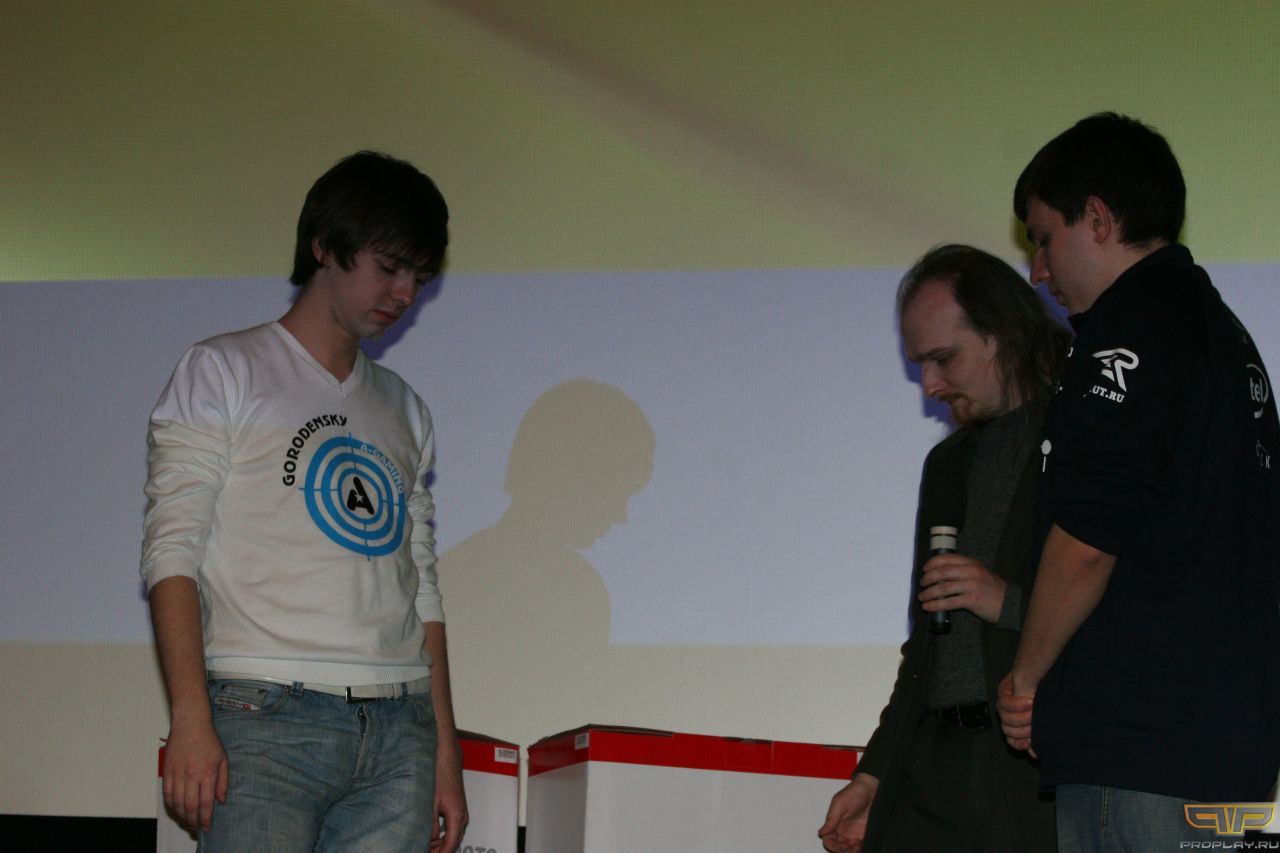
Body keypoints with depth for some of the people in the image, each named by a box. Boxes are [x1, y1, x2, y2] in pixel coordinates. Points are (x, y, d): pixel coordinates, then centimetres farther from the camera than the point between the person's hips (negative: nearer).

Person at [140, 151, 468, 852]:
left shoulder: (404, 412, 22)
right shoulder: (223, 373, 6)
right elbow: (172, 551, -4)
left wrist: (445, 753, 14)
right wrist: (189, 719, -15)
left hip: (399, 729, 5)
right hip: (268, 719, -5)